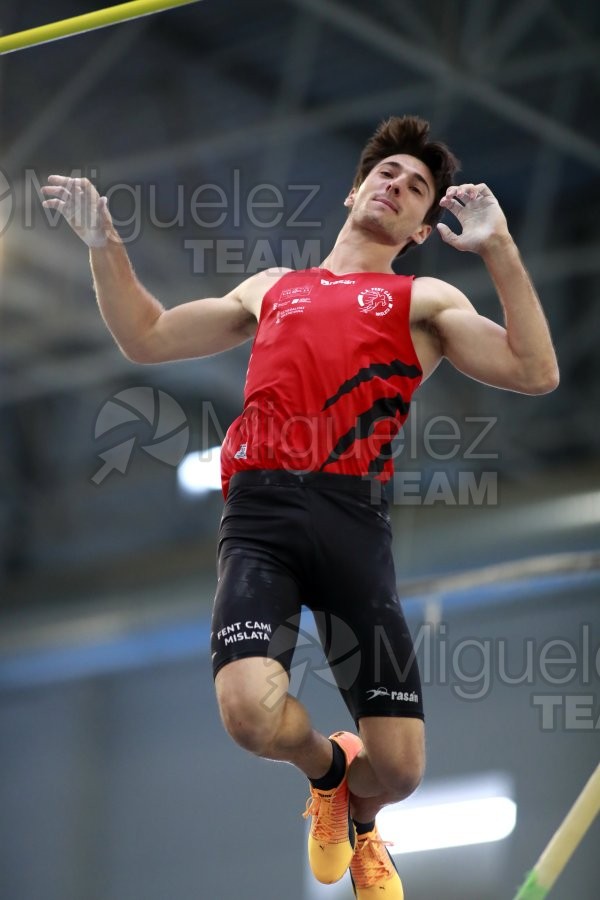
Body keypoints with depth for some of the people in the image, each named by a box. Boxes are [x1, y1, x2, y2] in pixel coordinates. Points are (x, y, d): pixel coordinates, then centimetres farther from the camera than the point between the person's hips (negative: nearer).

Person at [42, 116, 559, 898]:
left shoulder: (424, 300, 18)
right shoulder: (271, 289, 28)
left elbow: (536, 373, 3)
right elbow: (147, 338, 33)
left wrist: (498, 247, -3)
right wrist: (103, 243, 21)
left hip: (353, 518, -1)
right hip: (261, 512, 1)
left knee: (398, 766, -5)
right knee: (255, 715, -26)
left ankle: (360, 819, 37)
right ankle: (326, 766, 14)